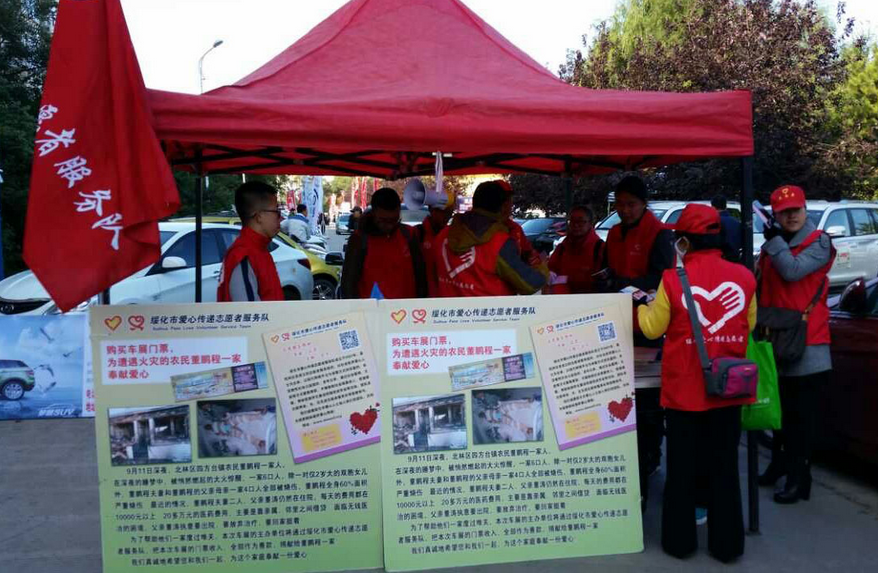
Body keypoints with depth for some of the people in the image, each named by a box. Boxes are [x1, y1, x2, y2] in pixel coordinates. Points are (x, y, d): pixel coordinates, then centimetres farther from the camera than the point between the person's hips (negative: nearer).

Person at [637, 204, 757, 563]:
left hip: (684, 388, -2)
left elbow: (652, 329, -2)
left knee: (682, 468, 12)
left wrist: (641, 307, 17)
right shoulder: (743, 276, -5)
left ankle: (679, 541, 23)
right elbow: (750, 325, 11)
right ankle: (727, 544, 23)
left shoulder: (672, 279, -13)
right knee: (725, 466, 13)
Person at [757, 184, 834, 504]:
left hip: (806, 343, -6)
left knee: (801, 414, -2)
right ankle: (780, 463, 33)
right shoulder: (770, 245, 13)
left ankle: (798, 478, 5)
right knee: (779, 408, 18)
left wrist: (775, 240, -13)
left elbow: (793, 271, -24)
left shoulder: (819, 242, -7)